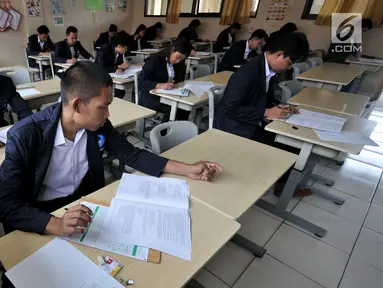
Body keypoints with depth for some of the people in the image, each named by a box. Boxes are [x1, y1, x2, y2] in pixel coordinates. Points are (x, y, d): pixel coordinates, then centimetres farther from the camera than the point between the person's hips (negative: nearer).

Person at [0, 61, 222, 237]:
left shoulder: (98, 125, -12)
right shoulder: (25, 136, -25)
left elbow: (132, 155, -5)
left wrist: (189, 170, -11)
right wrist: (56, 224, -45)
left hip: (85, 202, 4)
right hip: (40, 217, -3)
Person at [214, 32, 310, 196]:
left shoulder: (268, 69, 2)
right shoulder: (248, 72, -25)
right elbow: (231, 109, -26)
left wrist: (277, 106, -3)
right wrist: (266, 113, -23)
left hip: (252, 123, 9)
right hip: (234, 127, -9)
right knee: (285, 150, -12)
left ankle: (284, 183, 19)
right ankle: (282, 184, 15)